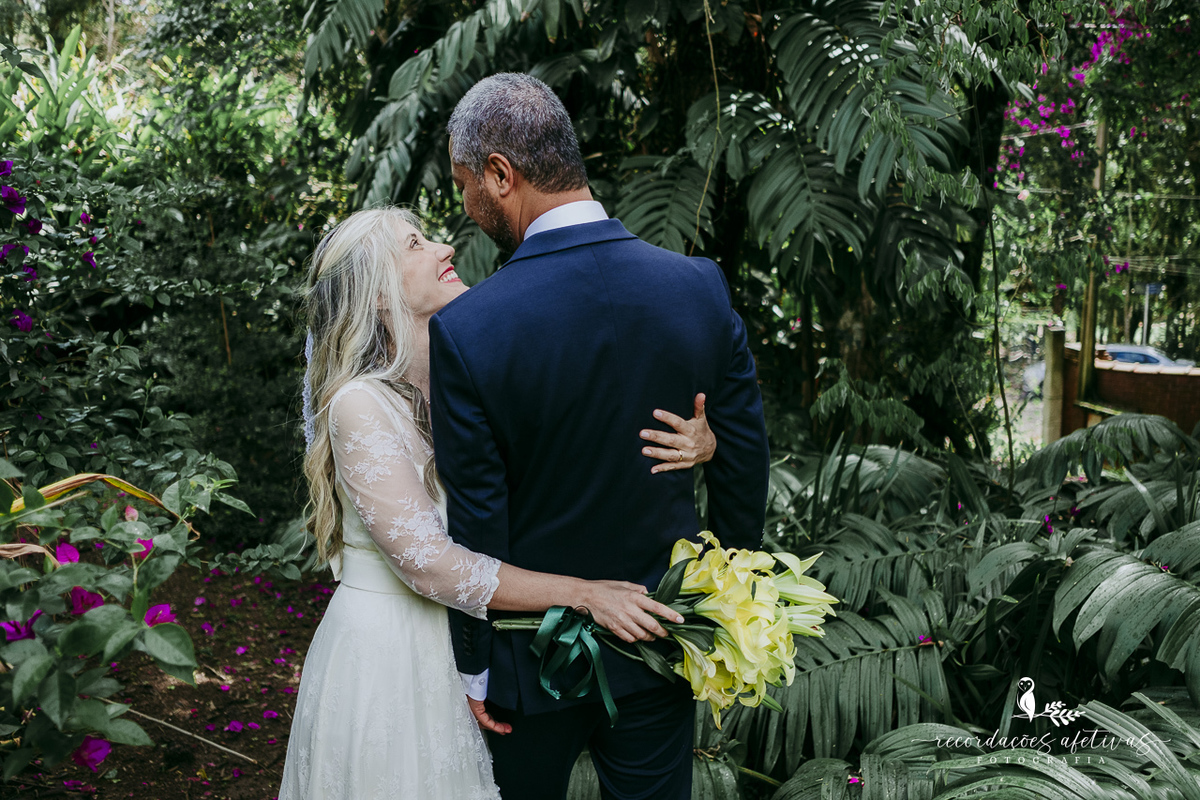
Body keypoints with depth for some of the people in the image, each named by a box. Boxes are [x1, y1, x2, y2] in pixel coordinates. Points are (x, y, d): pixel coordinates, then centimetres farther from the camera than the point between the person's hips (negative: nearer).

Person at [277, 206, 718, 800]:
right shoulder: (358, 404, -20)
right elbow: (429, 566, -24)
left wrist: (698, 443, -19)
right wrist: (584, 593, -22)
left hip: (464, 648, 6)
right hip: (383, 657, -6)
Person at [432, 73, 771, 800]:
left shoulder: (465, 330, -23)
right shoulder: (702, 287, -13)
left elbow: (475, 526, -16)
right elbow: (744, 465, -4)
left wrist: (473, 668, -1)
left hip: (534, 658, -2)